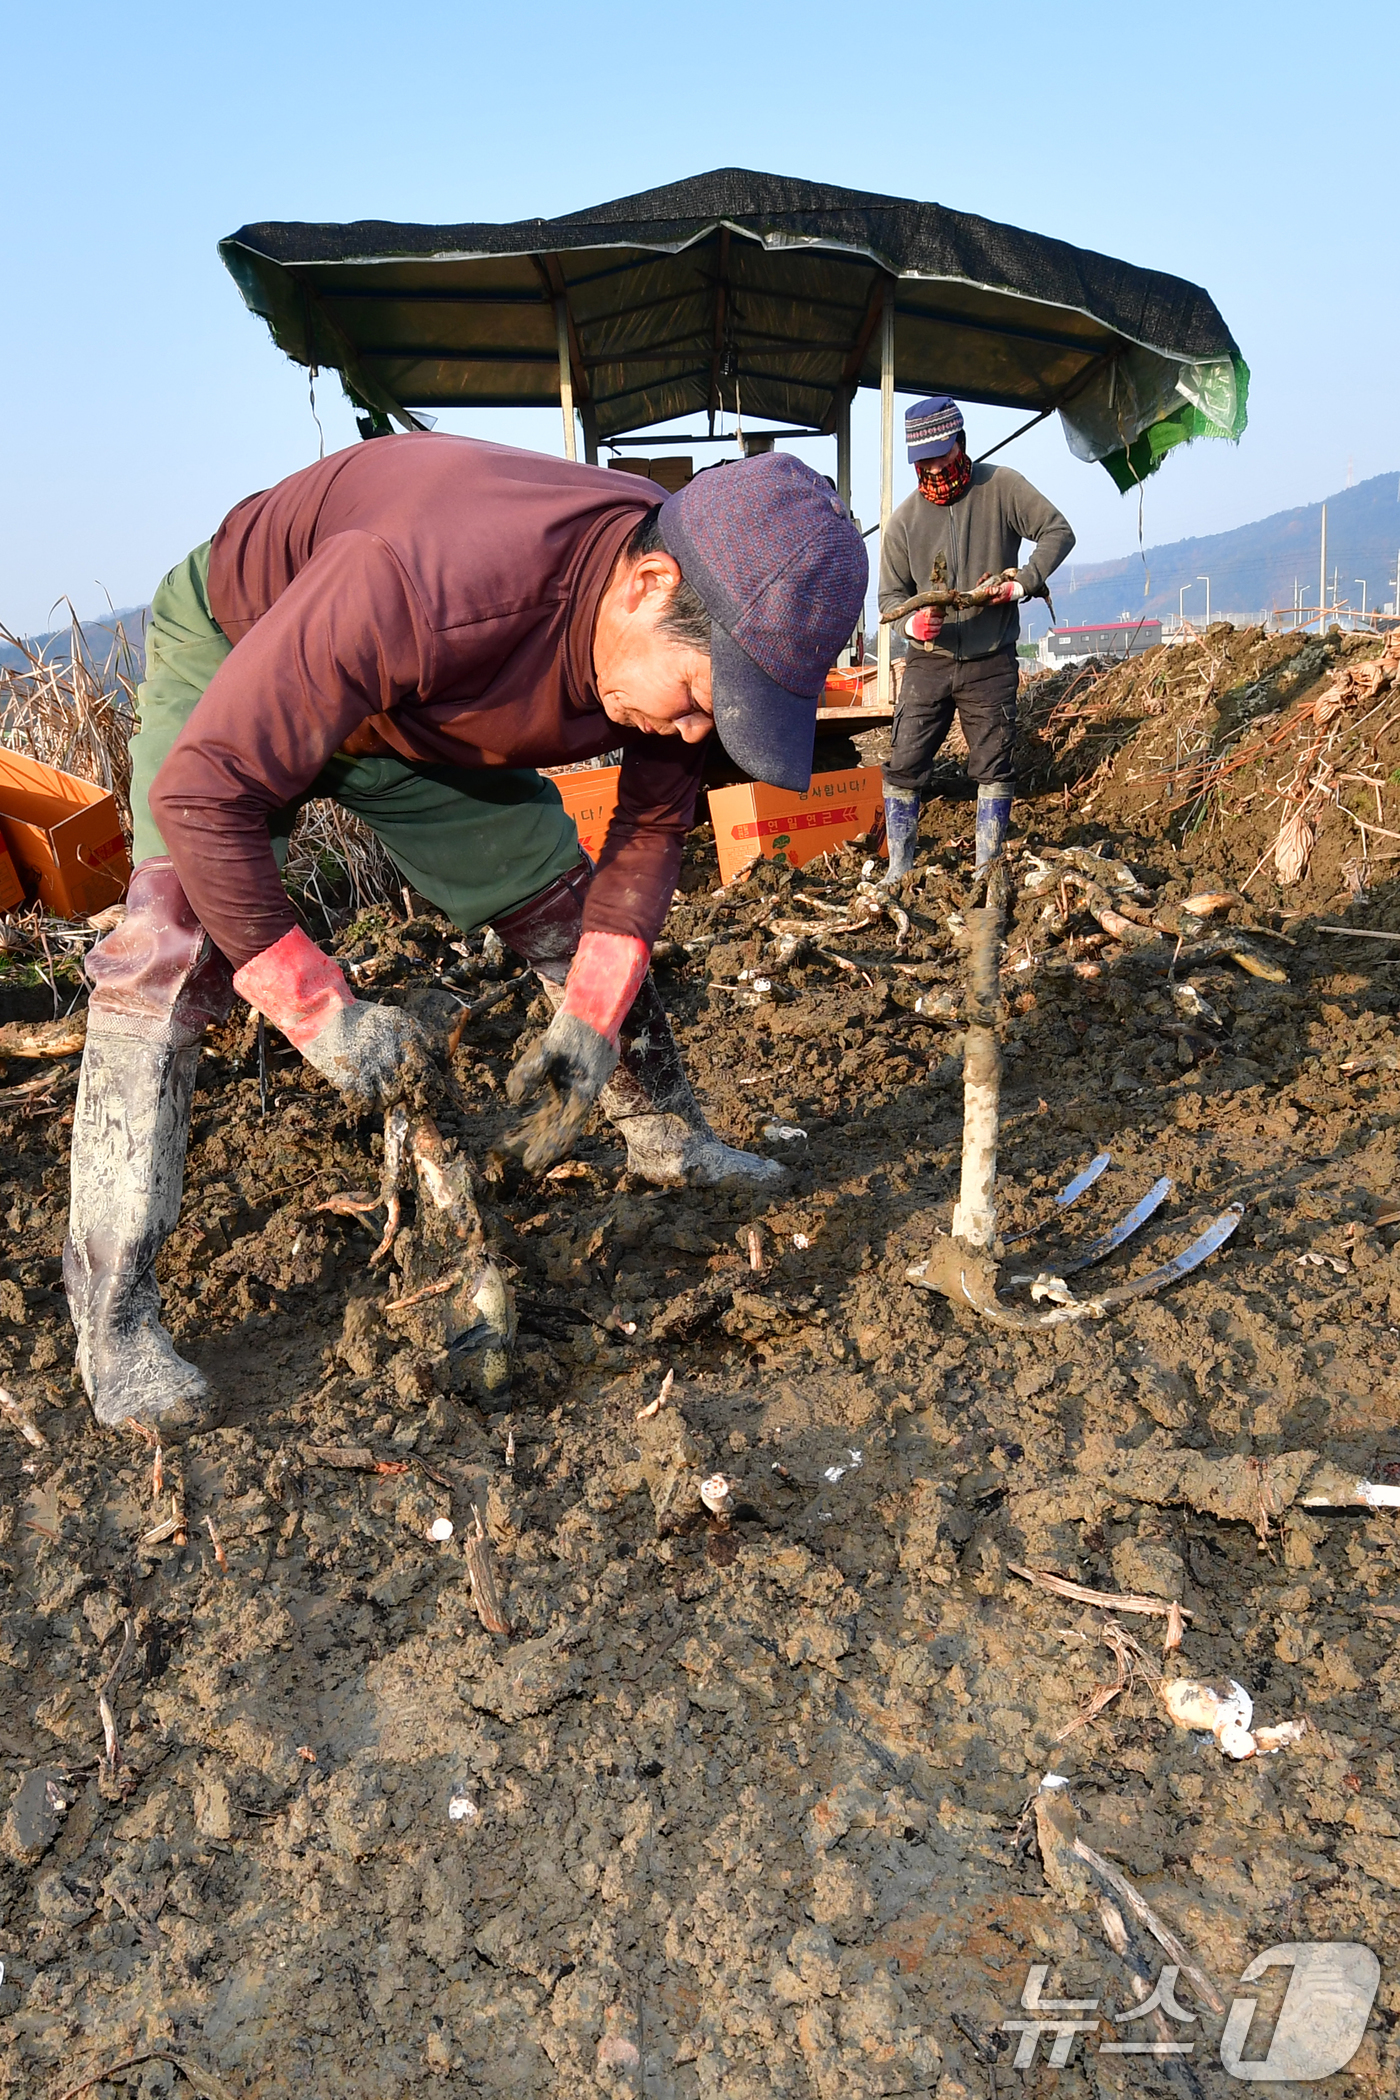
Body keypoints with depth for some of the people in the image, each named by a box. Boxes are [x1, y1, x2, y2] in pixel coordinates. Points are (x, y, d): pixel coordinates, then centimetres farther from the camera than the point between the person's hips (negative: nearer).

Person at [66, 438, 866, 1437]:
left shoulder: (693, 629, -23)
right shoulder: (418, 591, -46)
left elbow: (653, 823, -8)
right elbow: (201, 787, -39)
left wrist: (593, 1013, -17)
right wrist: (315, 1007, -37)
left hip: (428, 711, 6)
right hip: (234, 653, -5)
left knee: (567, 906, 3)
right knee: (175, 948, -24)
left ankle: (671, 1141, 24)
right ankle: (115, 1315, -14)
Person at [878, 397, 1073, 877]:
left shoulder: (1001, 487, -1)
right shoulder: (905, 518, 3)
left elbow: (1058, 532, -1)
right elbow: (890, 593, 4)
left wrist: (1022, 582, -16)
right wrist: (911, 621, -18)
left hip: (990, 663, -1)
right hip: (927, 663, 1)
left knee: (993, 768, 4)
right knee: (904, 766, -4)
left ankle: (987, 871, 15)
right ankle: (898, 872, 5)